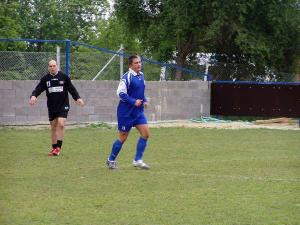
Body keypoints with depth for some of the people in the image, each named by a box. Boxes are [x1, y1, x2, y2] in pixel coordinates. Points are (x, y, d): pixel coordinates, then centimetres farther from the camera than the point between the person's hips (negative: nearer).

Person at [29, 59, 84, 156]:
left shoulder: (64, 77, -1)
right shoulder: (45, 79, 3)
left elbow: (72, 89, 2)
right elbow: (38, 89, -2)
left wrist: (78, 98, -10)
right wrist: (33, 96, -22)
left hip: (63, 106, -3)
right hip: (51, 107, 3)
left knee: (61, 124, -18)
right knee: (53, 127, 8)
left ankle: (58, 147, -14)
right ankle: (54, 148, 18)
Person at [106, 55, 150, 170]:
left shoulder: (141, 76, 9)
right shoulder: (127, 77, -16)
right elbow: (121, 93, -21)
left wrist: (144, 100, 7)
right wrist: (133, 102, -24)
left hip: (138, 112, 7)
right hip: (126, 112, -7)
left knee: (145, 133, -4)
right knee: (123, 137, 1)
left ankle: (137, 160, 4)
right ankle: (111, 160, 19)